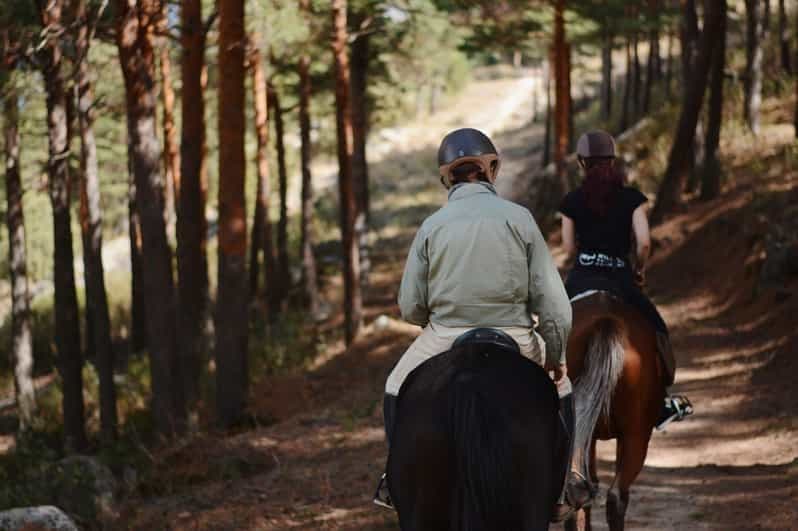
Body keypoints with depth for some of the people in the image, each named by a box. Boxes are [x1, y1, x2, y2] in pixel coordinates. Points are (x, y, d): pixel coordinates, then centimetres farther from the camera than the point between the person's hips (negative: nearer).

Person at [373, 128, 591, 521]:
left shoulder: (432, 226, 0)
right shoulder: (519, 218, -2)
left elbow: (410, 307, 1)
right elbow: (552, 300, -3)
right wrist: (555, 355, 8)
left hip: (446, 341, 0)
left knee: (397, 389, 28)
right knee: (560, 387, 27)